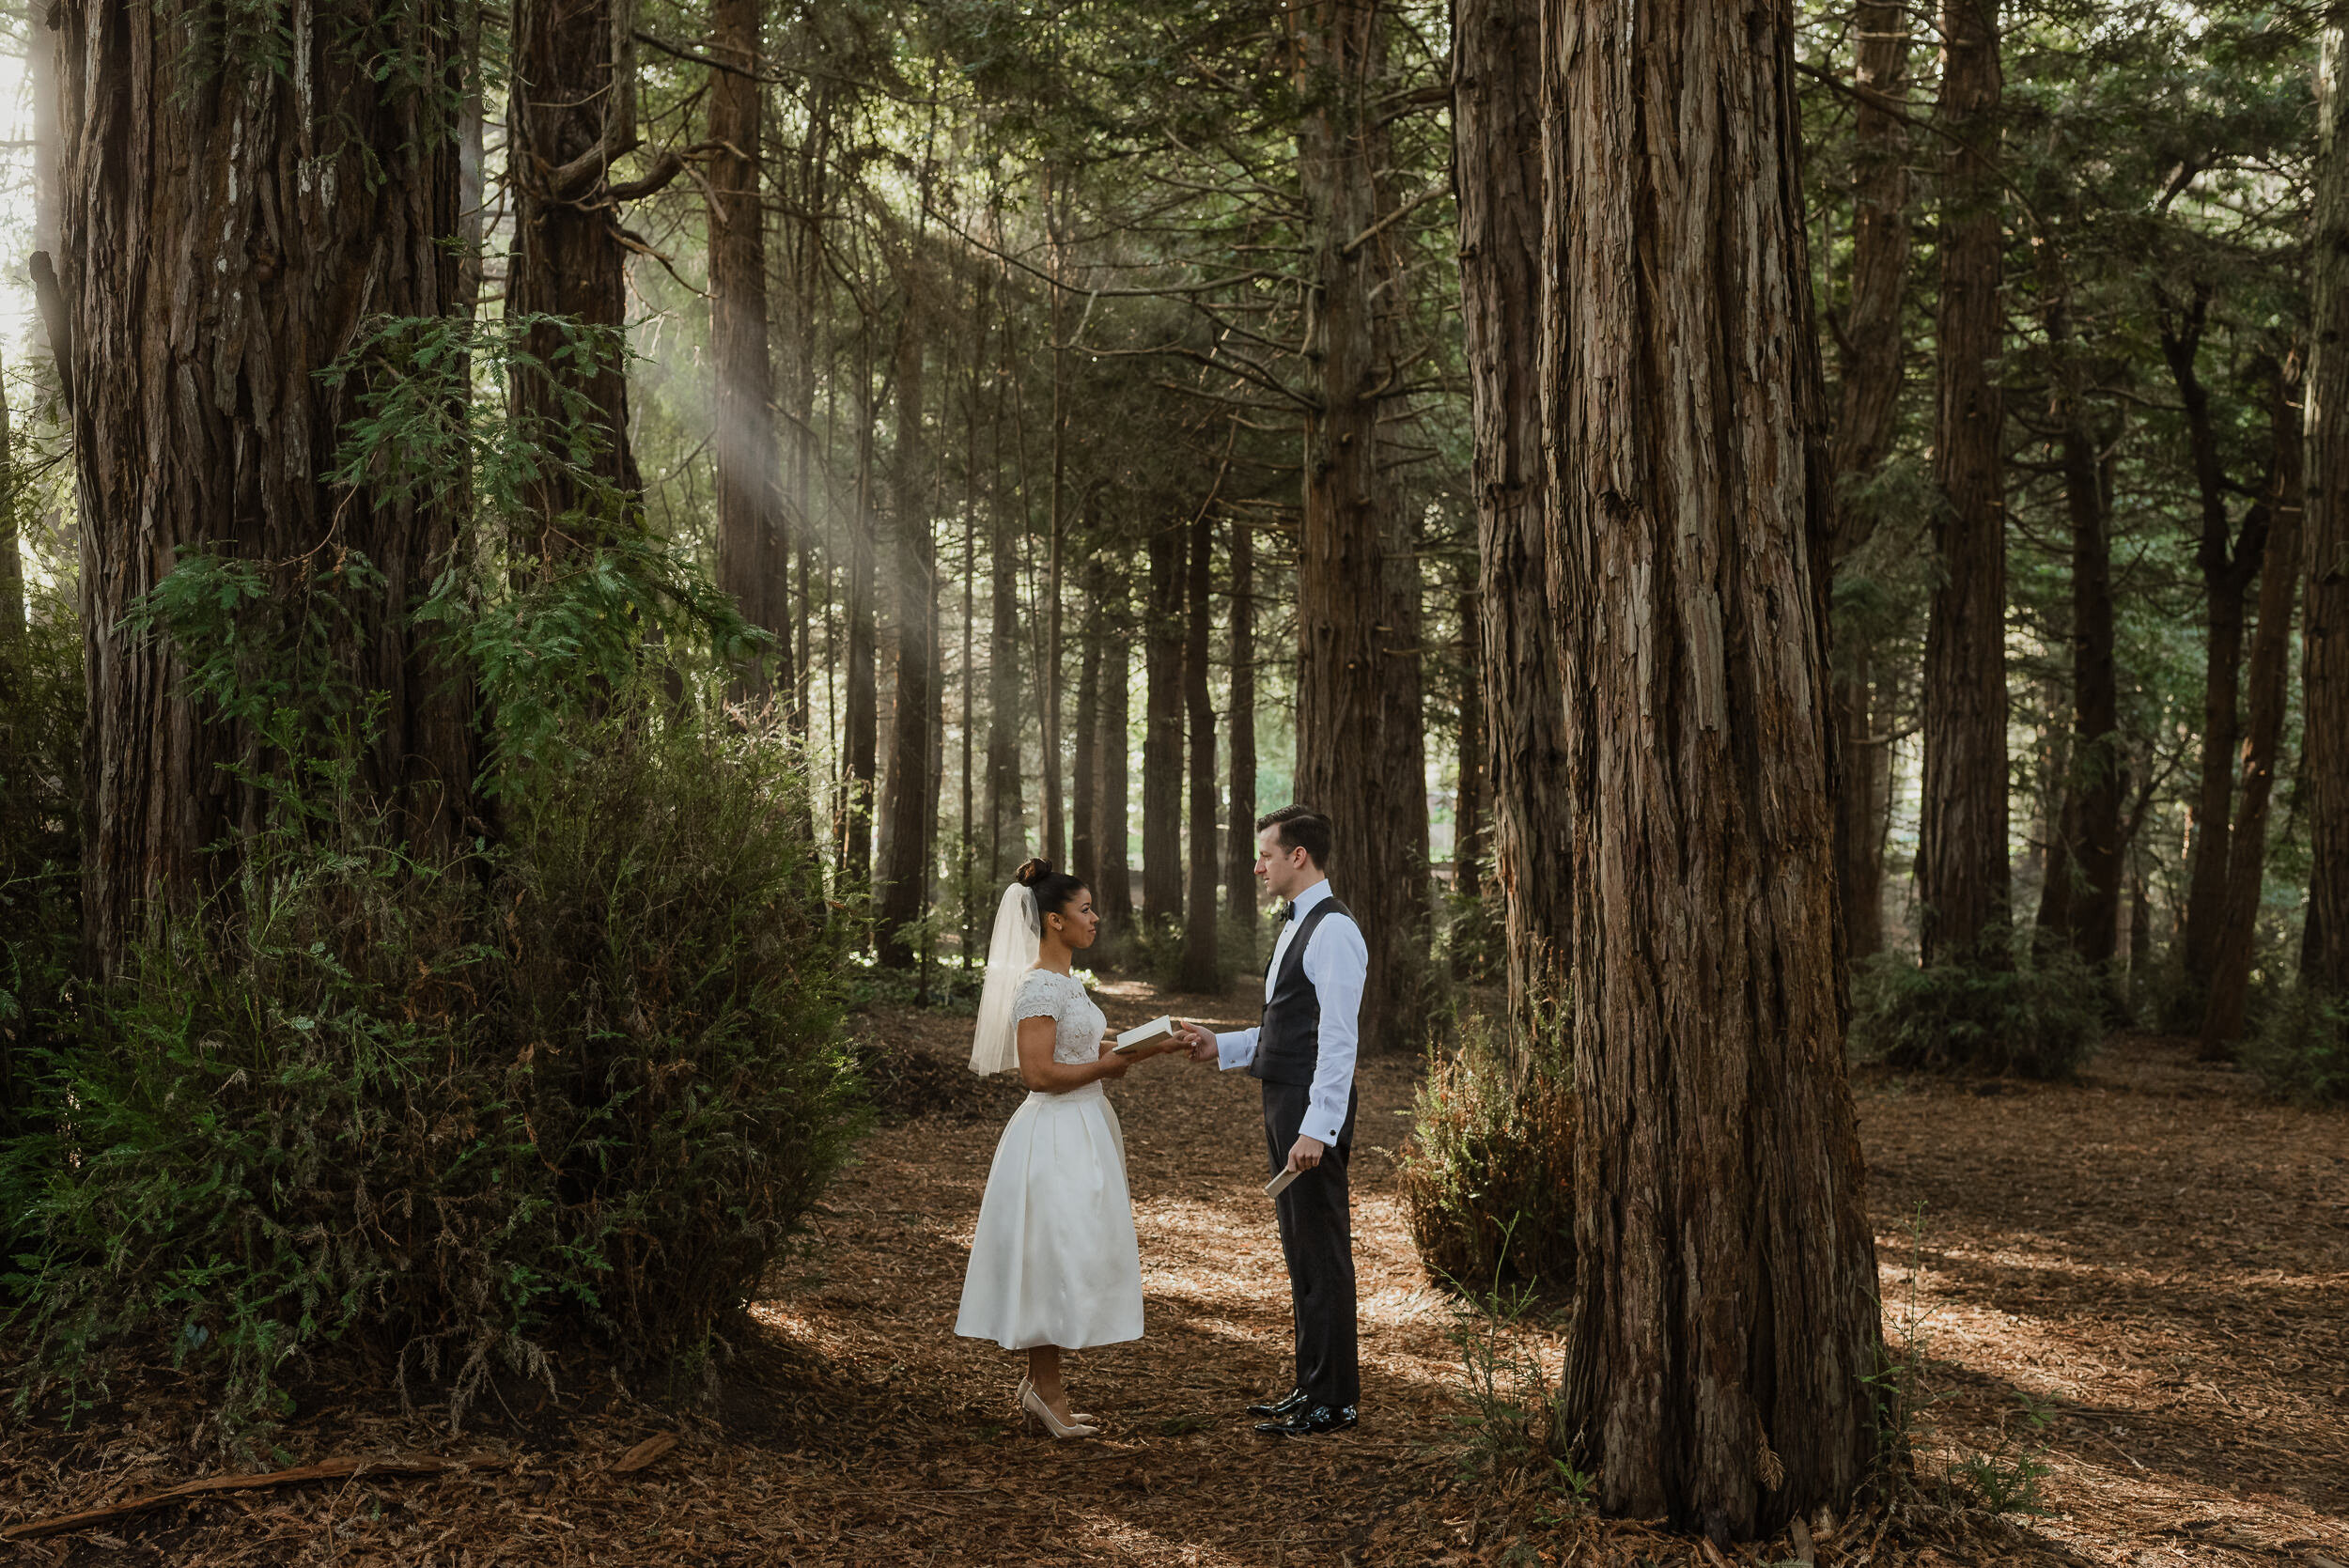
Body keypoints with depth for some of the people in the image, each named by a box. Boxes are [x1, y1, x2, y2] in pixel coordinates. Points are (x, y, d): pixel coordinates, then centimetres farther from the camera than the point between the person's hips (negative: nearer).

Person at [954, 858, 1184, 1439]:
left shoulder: (1065, 982, 14)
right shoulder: (1039, 987, -16)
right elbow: (1039, 1073, -22)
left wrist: (1153, 1047, 8)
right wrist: (1108, 1066, -11)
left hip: (1082, 1130, 10)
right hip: (1055, 1135, -10)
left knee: (1070, 1256, 13)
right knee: (1054, 1256, -4)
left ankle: (1040, 1386, 19)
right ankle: (1046, 1389, 5)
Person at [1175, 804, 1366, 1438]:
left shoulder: (1333, 930, -14)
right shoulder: (1297, 927, 17)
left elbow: (1338, 1037, -20)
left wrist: (1316, 1128, -25)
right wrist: (1221, 1047, 13)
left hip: (1314, 1114, -10)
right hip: (1285, 1107, 10)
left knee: (1322, 1254, -4)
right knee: (1301, 1251, 15)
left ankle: (1333, 1401, 3)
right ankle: (1313, 1387, 24)